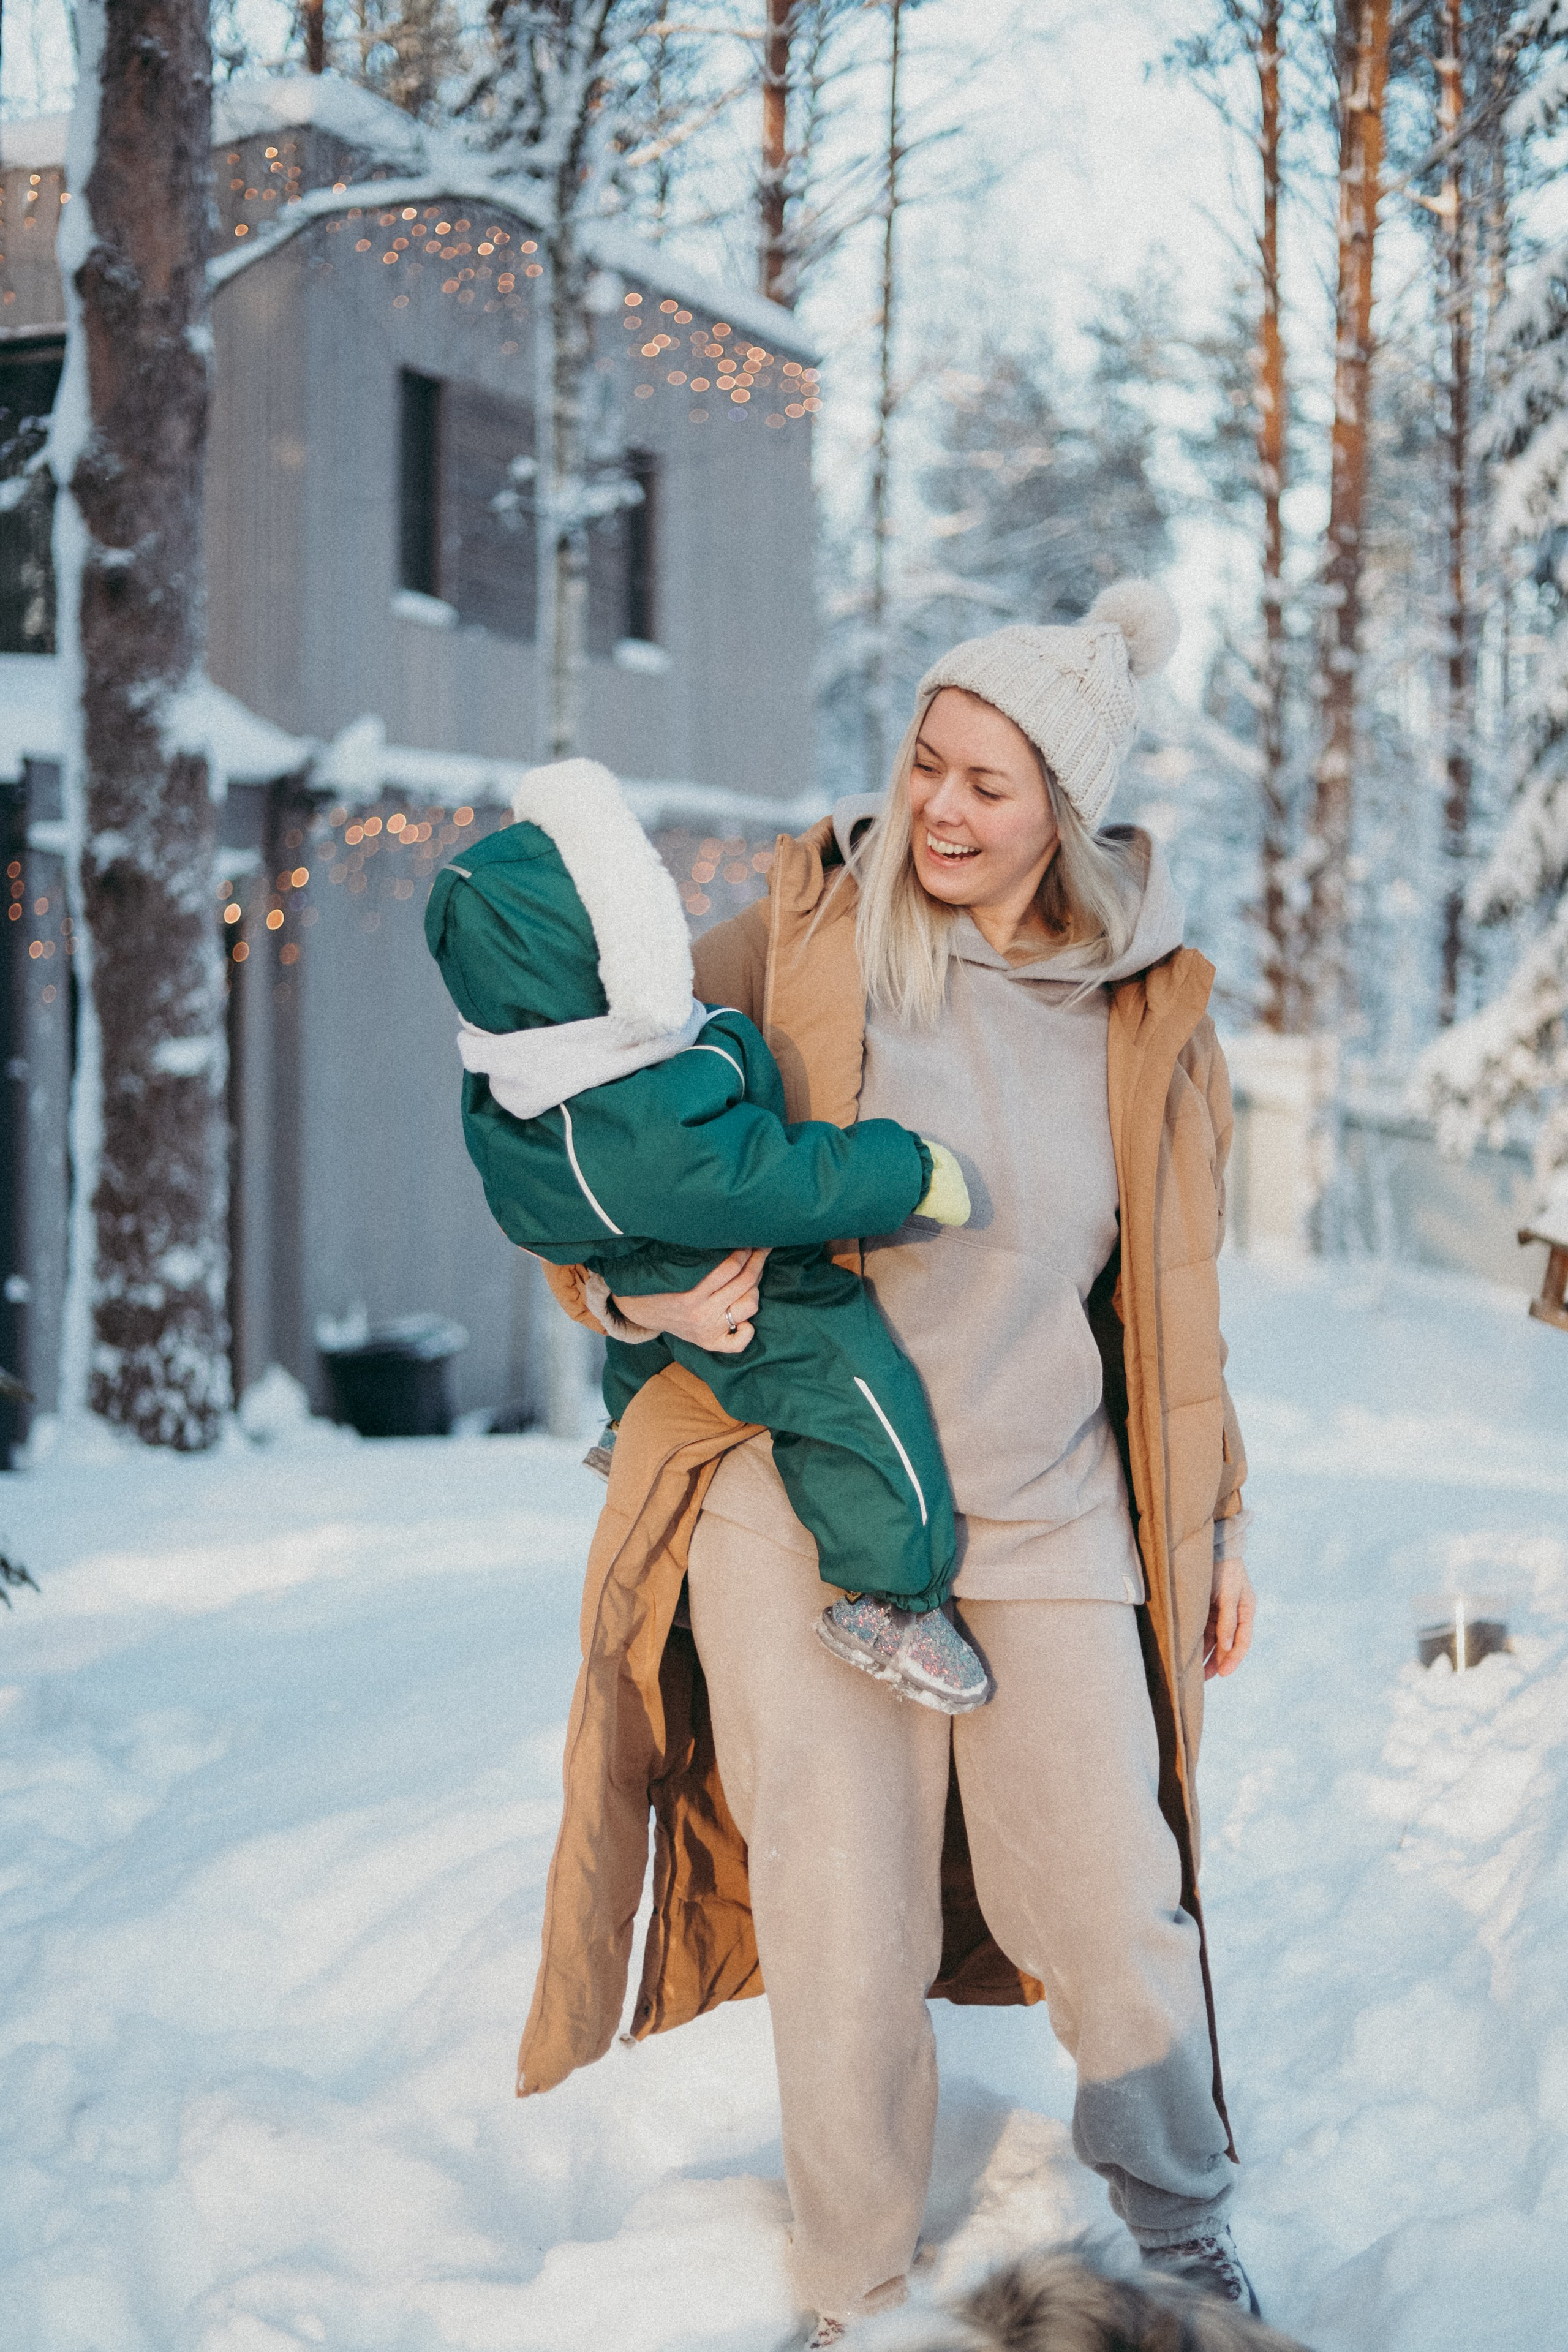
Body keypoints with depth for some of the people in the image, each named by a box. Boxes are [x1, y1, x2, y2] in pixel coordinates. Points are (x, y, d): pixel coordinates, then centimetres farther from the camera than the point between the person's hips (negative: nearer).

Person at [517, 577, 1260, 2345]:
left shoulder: (1147, 1005, 4)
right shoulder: (810, 930, -3)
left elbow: (1172, 1289, 14)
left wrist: (1213, 1517, 15)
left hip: (1047, 1505, 2)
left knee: (1115, 1903, 3)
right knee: (845, 1927, 0)